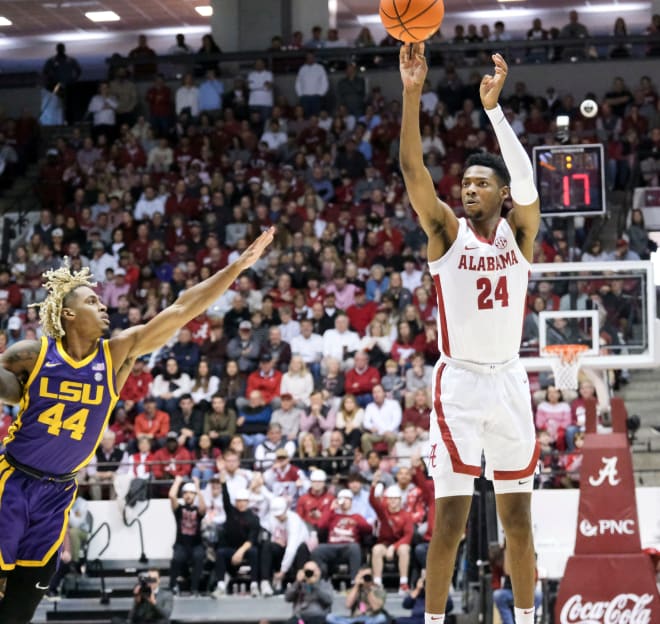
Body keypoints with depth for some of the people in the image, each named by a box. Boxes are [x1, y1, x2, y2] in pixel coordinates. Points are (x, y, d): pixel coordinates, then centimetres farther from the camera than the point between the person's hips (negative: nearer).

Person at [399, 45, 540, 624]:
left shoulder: (519, 232, 3)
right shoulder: (447, 230, 0)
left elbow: (525, 178, -17)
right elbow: (412, 169, -14)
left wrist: (494, 107, -26)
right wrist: (413, 93, -26)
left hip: (509, 381, 2)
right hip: (458, 382, -2)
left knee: (518, 519, 9)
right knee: (450, 519, -4)